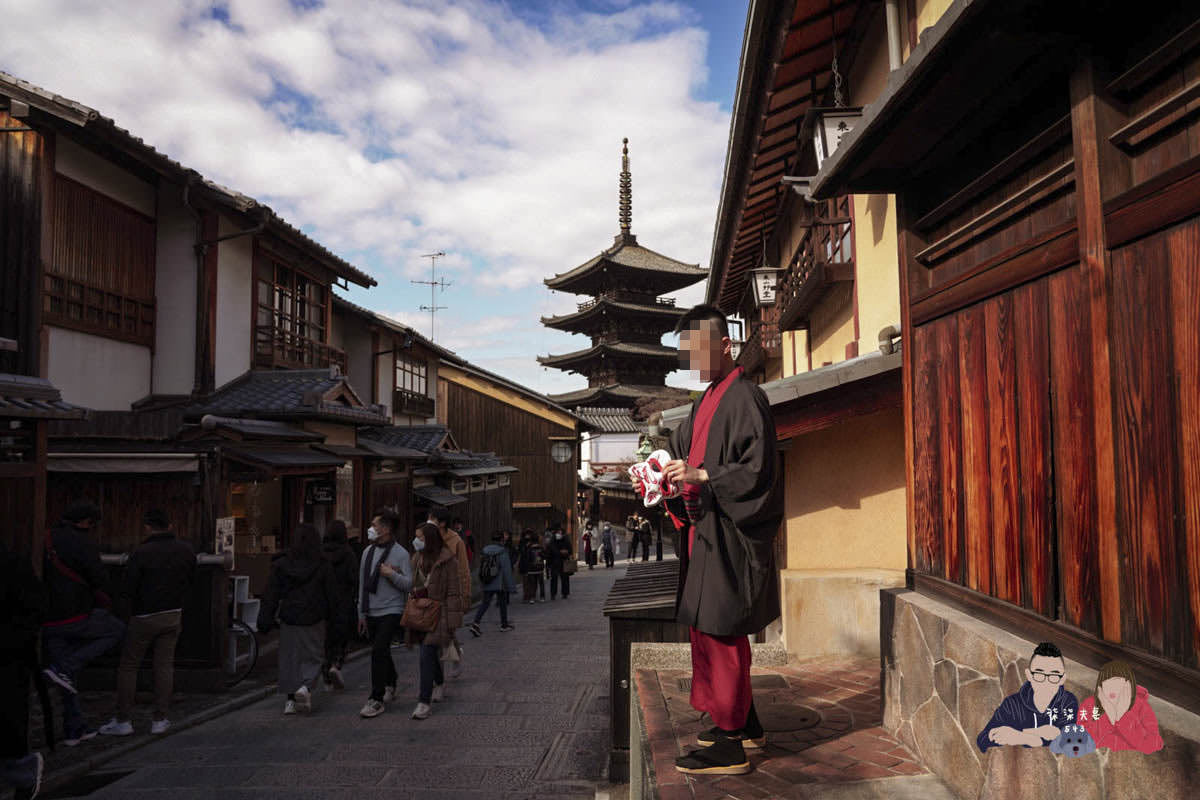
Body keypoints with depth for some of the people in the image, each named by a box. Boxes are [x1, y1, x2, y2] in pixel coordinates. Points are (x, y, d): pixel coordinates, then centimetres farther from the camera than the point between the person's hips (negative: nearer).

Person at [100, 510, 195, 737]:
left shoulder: (141, 553, -14)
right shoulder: (186, 551, 0)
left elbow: (129, 588, -11)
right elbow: (190, 582, 8)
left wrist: (135, 608, 9)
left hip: (145, 617, -4)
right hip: (174, 615, 4)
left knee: (128, 666, 8)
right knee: (164, 665, 8)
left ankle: (123, 721, 10)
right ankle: (160, 720, 10)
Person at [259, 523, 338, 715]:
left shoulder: (281, 565, -3)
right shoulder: (323, 567, -7)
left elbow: (272, 594, -2)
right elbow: (332, 596, -3)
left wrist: (265, 620, 1)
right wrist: (329, 615, 12)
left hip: (288, 619, 2)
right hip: (313, 620, -2)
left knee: (289, 657, 11)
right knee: (313, 656, 9)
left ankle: (291, 699, 12)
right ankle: (305, 687, -14)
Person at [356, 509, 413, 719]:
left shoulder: (401, 554, -8)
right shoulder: (368, 552, 10)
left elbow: (410, 585, -10)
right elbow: (363, 585, 15)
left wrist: (393, 575, -24)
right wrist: (362, 613, 15)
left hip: (392, 612, -6)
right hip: (372, 613, 6)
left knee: (378, 651, -15)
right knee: (382, 652, 16)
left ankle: (377, 699, -8)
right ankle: (390, 686, 37)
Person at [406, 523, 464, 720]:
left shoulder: (447, 560, -11)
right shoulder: (419, 558, 10)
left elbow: (453, 592, -11)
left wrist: (451, 621, -13)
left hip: (439, 613, -7)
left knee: (427, 654, -14)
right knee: (431, 653, 18)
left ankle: (424, 702, -11)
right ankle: (440, 684, 42)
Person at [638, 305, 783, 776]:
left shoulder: (744, 398, -12)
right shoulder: (708, 401, 16)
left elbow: (758, 470, -19)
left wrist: (702, 476, -27)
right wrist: (665, 477, 3)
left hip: (730, 536, -10)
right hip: (705, 532, 10)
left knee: (720, 633, -5)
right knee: (707, 630, 15)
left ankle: (730, 746, 4)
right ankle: (745, 724, 29)